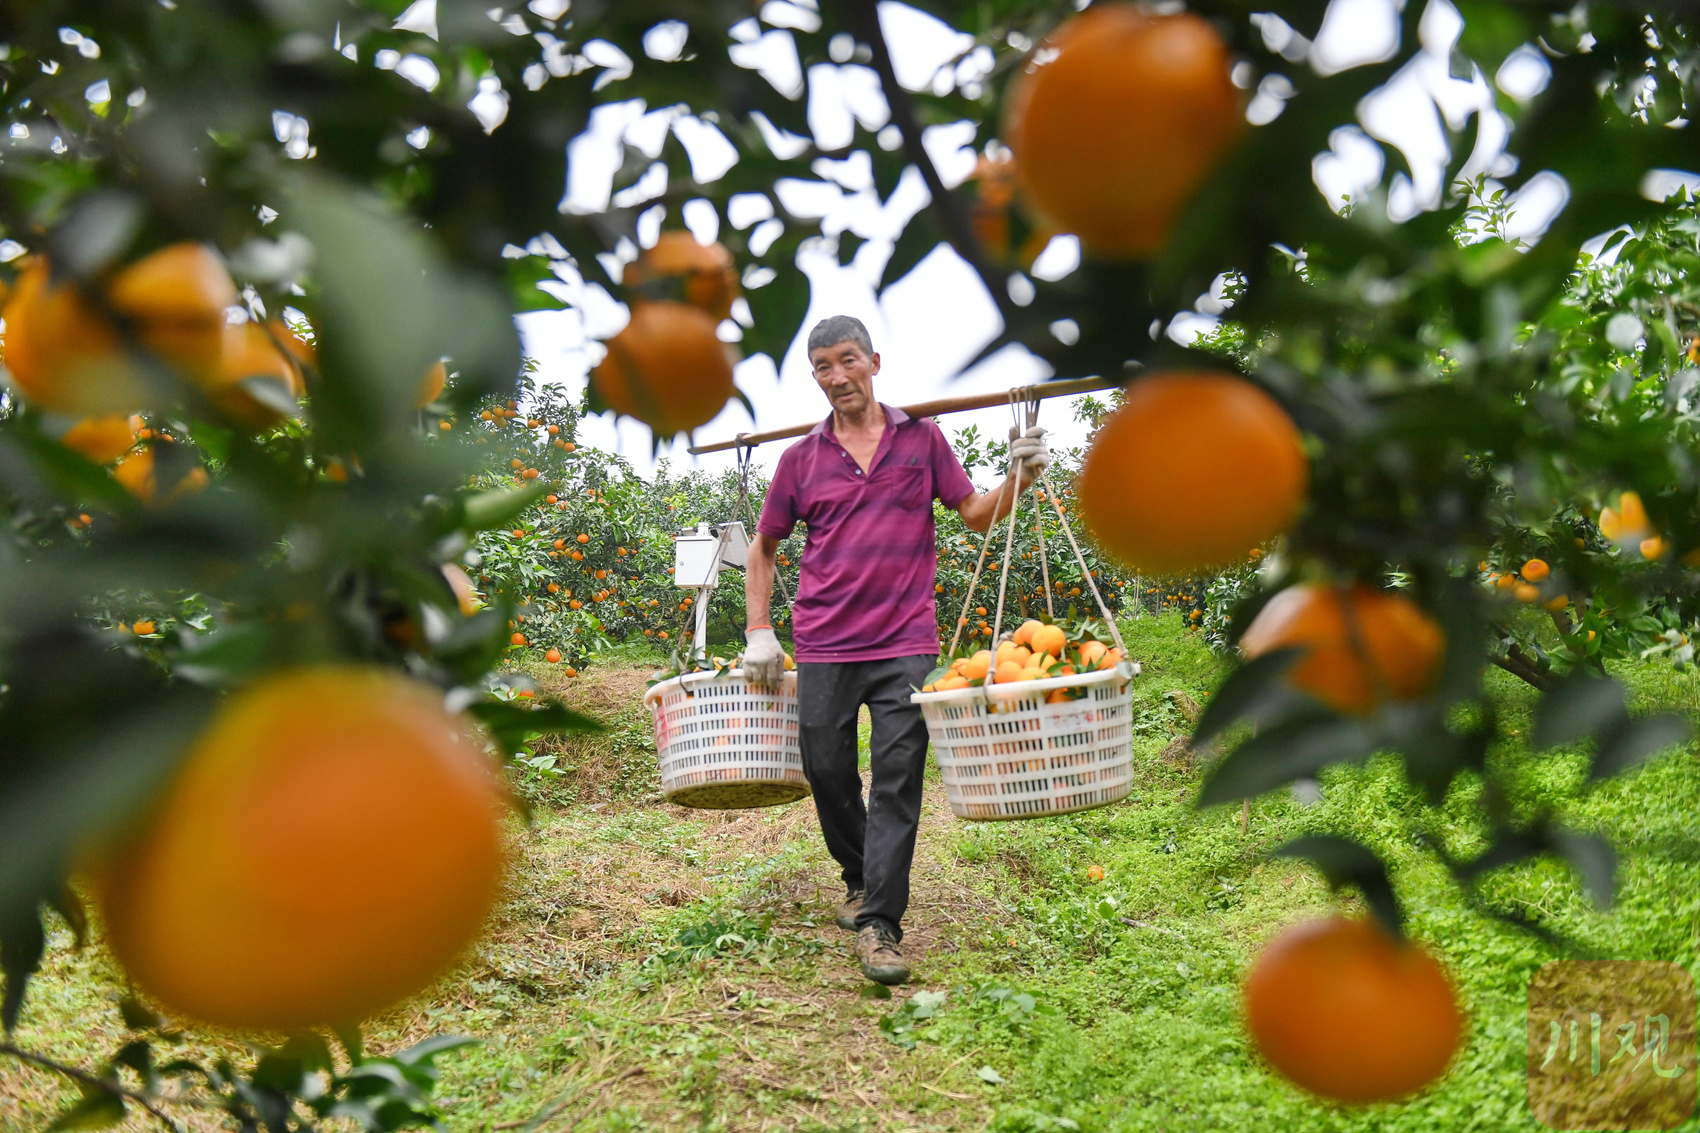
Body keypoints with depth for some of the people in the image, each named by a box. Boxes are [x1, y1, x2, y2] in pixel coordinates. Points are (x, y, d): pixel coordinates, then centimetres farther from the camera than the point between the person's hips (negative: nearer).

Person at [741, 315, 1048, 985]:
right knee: (827, 773, 9)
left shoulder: (921, 438, 7)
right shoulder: (802, 458, 8)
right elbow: (762, 548, 16)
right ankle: (859, 880, 34)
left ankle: (878, 926, -4)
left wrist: (1019, 478, -8)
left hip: (905, 645, -2)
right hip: (823, 647, 2)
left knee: (896, 784, -7)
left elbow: (977, 515, 11)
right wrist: (758, 633, 7)